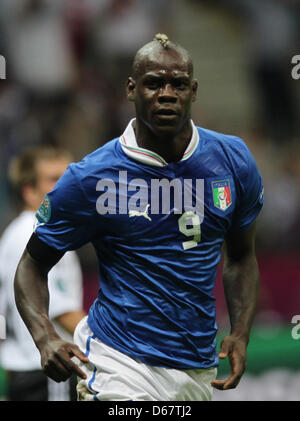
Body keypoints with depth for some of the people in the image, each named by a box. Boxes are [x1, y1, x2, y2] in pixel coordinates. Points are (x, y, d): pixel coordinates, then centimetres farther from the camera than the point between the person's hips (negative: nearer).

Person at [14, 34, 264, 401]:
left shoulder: (233, 160, 2)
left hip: (198, 371, 4)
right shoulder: (89, 178, -9)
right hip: (121, 367, -4)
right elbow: (33, 265, 0)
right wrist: (45, 339, -18)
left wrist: (240, 334, 1)